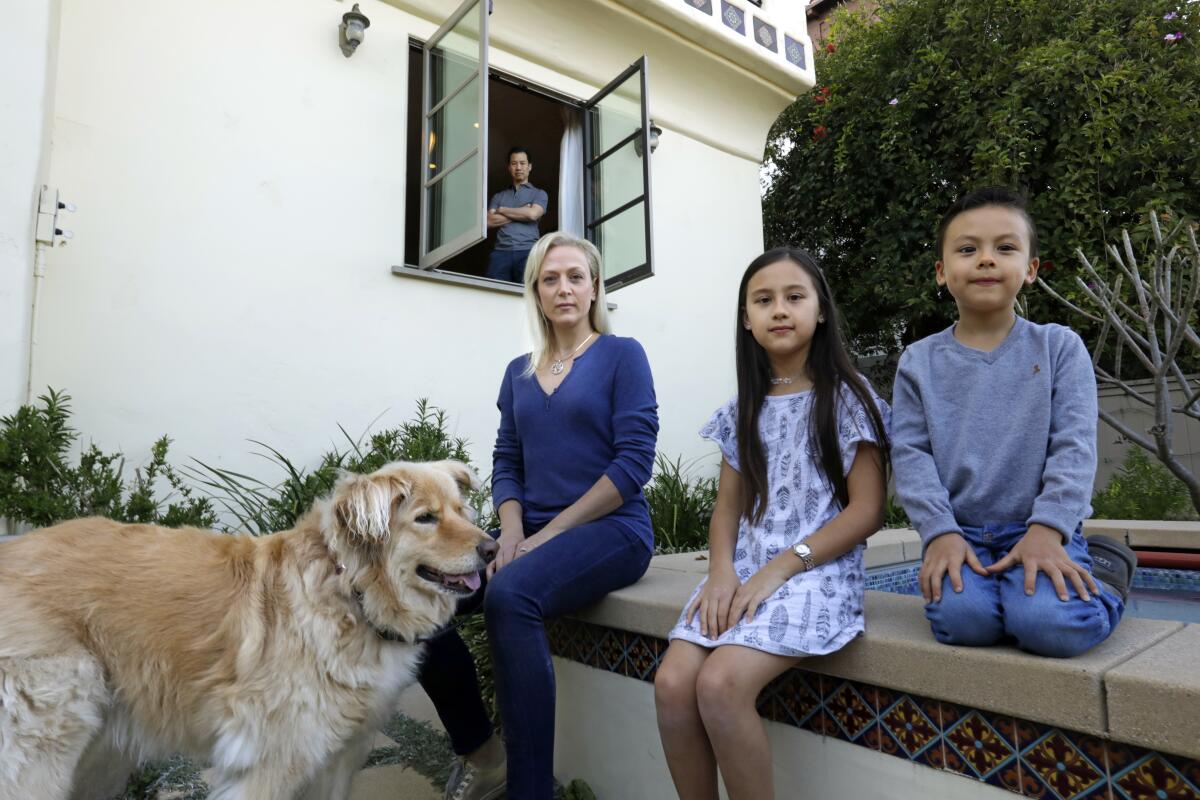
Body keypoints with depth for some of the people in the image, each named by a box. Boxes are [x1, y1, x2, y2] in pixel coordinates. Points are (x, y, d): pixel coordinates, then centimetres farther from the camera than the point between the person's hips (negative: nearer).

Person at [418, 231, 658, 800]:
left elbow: (634, 461, -11)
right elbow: (506, 465, 11)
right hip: (533, 532, 6)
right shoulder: (518, 372, 15)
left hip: (611, 530, -5)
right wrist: (511, 536, -8)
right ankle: (479, 754, 3)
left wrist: (549, 534, -14)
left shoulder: (622, 355, -1)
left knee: (508, 595, -34)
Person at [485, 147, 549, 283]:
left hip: (527, 251, -2)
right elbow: (489, 222, 7)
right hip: (501, 252, 2)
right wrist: (521, 213, 3)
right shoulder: (498, 196, 24)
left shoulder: (539, 194, 17)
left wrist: (502, 210, 8)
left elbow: (532, 214, -4)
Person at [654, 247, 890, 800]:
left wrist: (780, 568, -14)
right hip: (744, 571, 5)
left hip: (818, 570, -4)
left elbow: (867, 510, -6)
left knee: (720, 684, -27)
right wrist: (723, 569, -8)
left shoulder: (847, 396, 0)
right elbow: (727, 506, 12)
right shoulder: (744, 408, 14)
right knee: (672, 683, -18)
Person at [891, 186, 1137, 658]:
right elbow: (910, 454, -3)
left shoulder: (1059, 347, 1)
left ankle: (1101, 575, 6)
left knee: (1050, 625, -27)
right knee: (961, 618, -27)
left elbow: (1074, 446, -6)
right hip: (961, 532, 0)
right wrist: (940, 532, -14)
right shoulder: (920, 362, 2)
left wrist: (1047, 529, -18)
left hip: (1041, 529, 0)